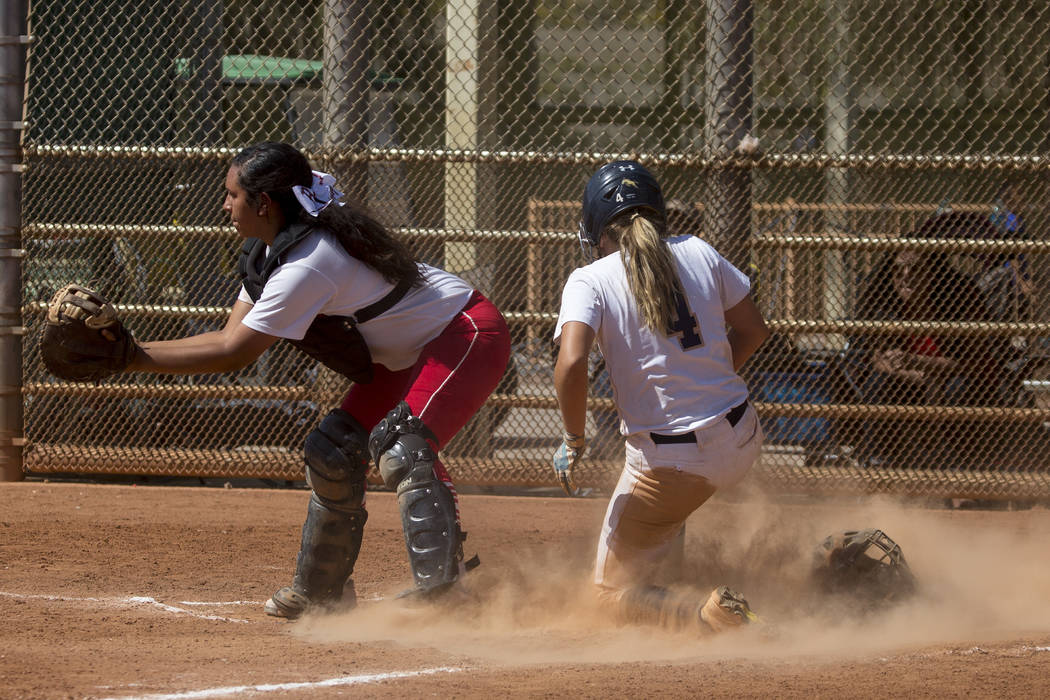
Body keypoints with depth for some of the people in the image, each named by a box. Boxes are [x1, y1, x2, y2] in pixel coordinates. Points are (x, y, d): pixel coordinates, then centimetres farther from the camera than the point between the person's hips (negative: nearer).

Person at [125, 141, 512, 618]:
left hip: (469, 337, -11)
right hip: (406, 356, 11)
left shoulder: (308, 264, -30)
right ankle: (321, 589, 22)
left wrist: (134, 357, -27)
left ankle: (438, 586, -33)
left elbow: (232, 354, -29)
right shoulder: (266, 251, 1)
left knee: (399, 446, -29)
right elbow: (231, 337, -2)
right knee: (332, 450, 9)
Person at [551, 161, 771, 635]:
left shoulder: (589, 281, -10)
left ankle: (705, 615, -18)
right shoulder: (698, 253, 3)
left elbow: (571, 363, -25)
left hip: (669, 464, -6)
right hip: (741, 442, 6)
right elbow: (753, 329, 12)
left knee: (615, 590, 7)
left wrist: (573, 442, -11)